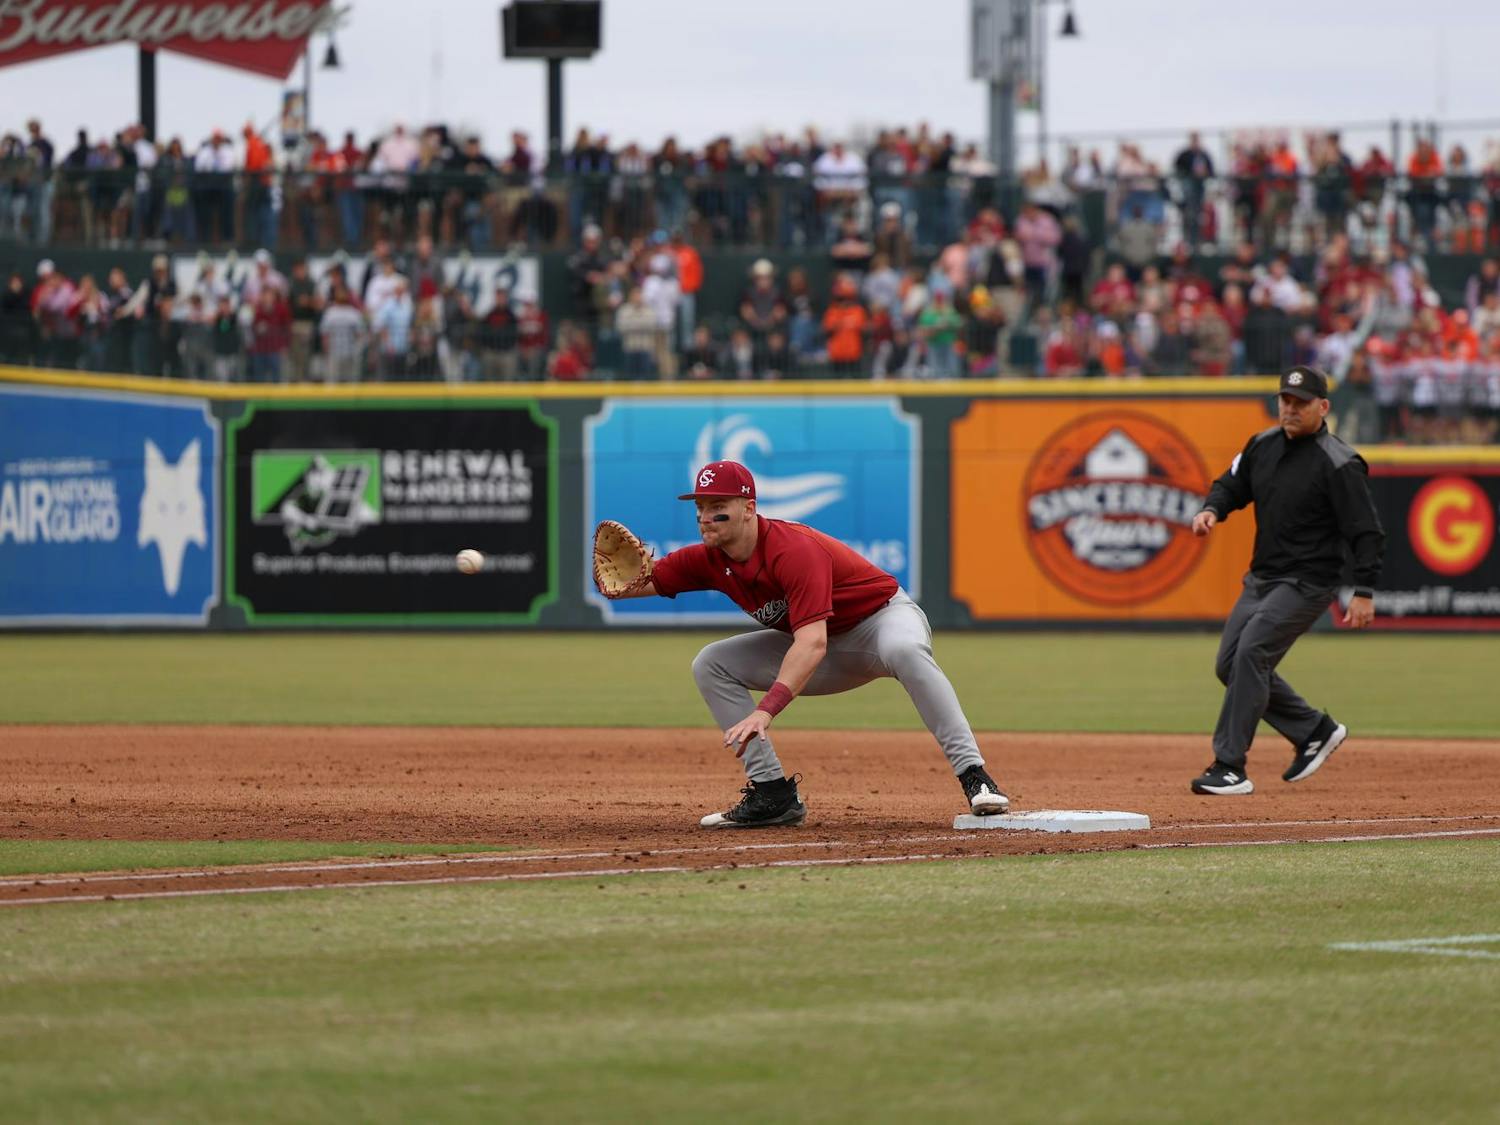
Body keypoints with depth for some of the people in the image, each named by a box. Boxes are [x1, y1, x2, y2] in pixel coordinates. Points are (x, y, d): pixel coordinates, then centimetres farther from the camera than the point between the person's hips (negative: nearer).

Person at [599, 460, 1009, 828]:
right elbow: (642, 584, -5)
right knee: (711, 665, -4)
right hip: (830, 658, 8)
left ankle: (973, 775, -43)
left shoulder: (794, 550, -33)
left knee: (904, 650, -42)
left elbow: (812, 644, -43)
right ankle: (775, 795, -8)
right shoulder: (710, 560, -9)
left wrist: (764, 711, -53)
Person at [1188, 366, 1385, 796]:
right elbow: (1231, 485, 17)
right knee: (1230, 664, 9)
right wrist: (1212, 510, -7)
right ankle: (1314, 730, 24)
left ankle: (1229, 768, -20)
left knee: (1251, 652, -22)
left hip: (1307, 583, -9)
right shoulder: (1263, 445, 6)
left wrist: (1364, 591, -22)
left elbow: (1367, 531, -16)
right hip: (1261, 578, 9)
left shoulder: (1338, 465, -16)